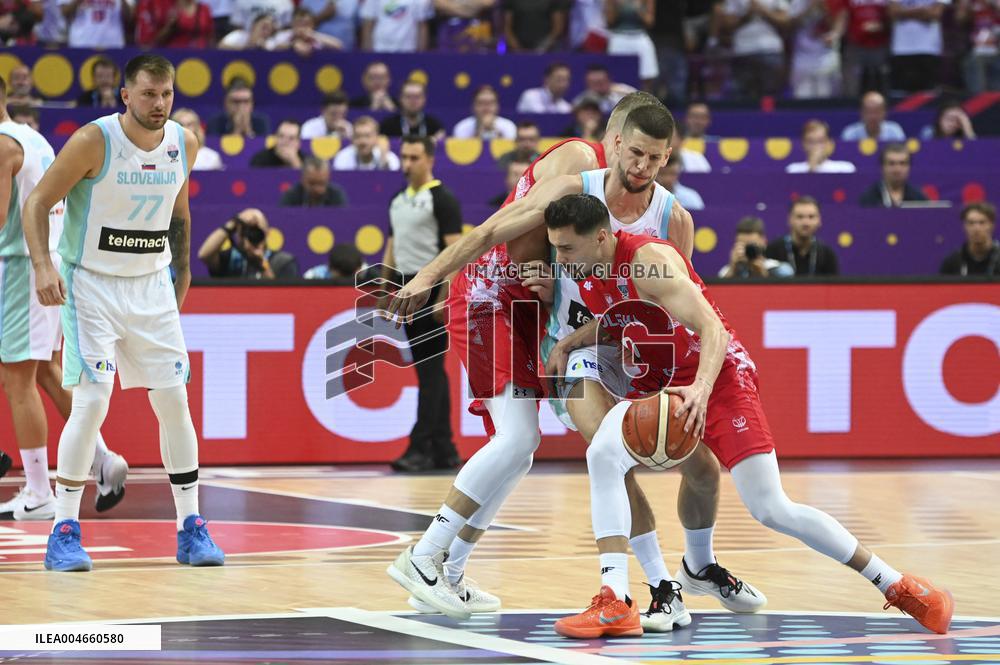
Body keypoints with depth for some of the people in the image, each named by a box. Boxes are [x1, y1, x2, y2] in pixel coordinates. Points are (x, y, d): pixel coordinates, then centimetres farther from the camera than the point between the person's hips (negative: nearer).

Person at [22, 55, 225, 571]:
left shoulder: (184, 144, 0)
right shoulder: (94, 141, -16)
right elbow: (38, 202, -11)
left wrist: (180, 276, 19)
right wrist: (43, 265, -24)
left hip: (152, 286, 5)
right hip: (92, 285, -5)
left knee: (174, 402, 2)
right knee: (91, 402, -14)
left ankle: (190, 528, 10)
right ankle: (64, 531, -6)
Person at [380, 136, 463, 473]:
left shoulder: (442, 199, -7)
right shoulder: (398, 201, 16)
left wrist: (443, 298, -20)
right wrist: (385, 294, 14)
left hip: (431, 290, -8)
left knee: (431, 371, -9)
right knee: (428, 372, 8)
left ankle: (421, 448, -13)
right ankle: (444, 450, 11)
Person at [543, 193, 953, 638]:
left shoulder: (649, 260, -25)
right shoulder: (585, 270, -2)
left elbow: (712, 329, -33)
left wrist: (701, 388, -51)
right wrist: (570, 342, 1)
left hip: (718, 376, -7)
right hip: (657, 384, 7)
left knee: (772, 510, -9)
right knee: (603, 454, -23)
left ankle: (897, 586, 6)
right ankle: (616, 603, -25)